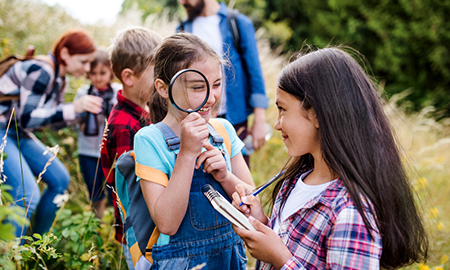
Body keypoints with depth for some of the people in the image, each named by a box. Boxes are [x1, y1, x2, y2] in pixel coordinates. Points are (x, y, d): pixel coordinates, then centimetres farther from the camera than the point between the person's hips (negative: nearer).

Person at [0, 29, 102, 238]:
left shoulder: (59, 78, 6)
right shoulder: (40, 71, -23)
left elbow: (55, 116, 13)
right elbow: (26, 118, -27)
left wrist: (84, 109, -1)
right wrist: (73, 108, -31)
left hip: (19, 135, 10)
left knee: (60, 180, 8)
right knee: (27, 195, -23)